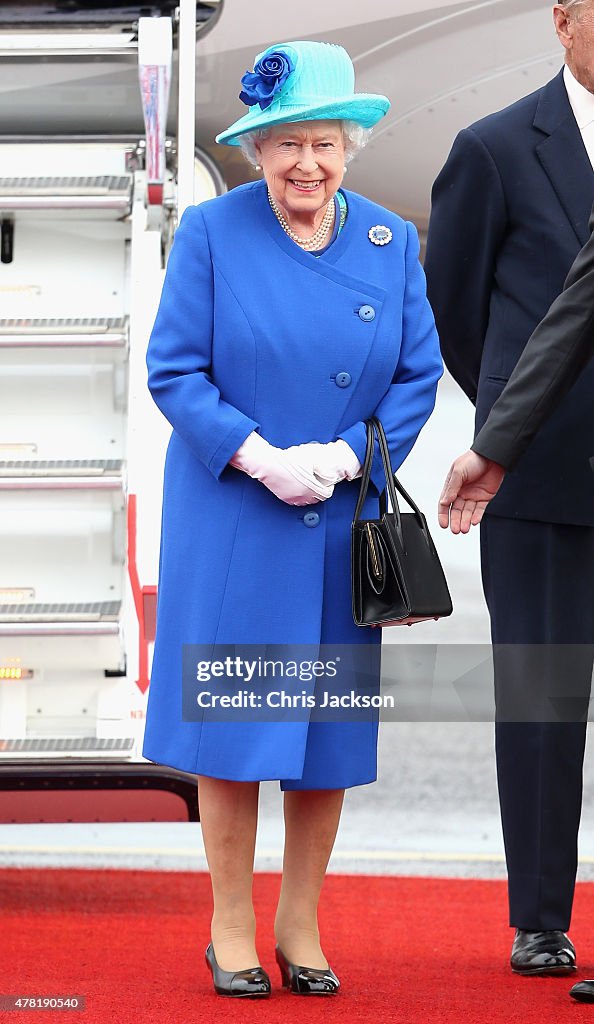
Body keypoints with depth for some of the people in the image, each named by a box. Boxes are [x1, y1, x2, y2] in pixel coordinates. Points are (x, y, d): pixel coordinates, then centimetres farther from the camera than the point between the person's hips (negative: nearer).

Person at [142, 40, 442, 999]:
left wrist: (343, 457, -12)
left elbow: (418, 376, 4)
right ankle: (231, 928, 10)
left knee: (330, 725, 6)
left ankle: (301, 928, 17)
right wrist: (259, 456, -17)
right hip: (231, 521, -3)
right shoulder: (210, 233, -3)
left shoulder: (392, 242, 5)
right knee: (231, 716, -1)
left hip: (344, 522, 3)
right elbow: (173, 370, -5)